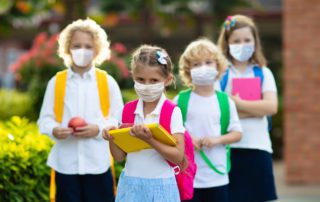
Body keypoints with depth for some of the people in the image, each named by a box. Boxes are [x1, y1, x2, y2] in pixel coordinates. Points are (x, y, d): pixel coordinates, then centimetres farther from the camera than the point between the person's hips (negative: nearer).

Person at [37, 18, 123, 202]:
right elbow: (45, 119, 4)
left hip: (98, 163, -1)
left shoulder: (107, 82, 2)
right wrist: (54, 130, -17)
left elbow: (119, 120, 2)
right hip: (65, 163, 1)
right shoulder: (56, 82, 3)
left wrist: (98, 129, -15)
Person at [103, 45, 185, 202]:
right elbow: (119, 156, 8)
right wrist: (111, 138, -11)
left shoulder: (172, 112, -8)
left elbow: (178, 157, -14)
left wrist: (150, 140, -24)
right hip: (131, 186, 4)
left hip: (160, 186, -4)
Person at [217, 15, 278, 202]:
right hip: (228, 148, -1)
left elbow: (271, 106, -7)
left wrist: (238, 104, -11)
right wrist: (255, 109, -10)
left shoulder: (264, 73, 8)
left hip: (258, 147, 2)